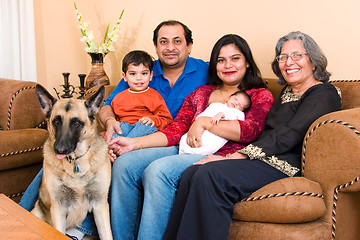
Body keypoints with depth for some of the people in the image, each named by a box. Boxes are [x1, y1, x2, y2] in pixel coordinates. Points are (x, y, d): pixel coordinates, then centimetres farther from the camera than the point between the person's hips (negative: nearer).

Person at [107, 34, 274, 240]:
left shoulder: (261, 95, 12)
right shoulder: (201, 93, 23)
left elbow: (251, 130, -8)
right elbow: (176, 130, 11)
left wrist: (203, 122, -10)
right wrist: (134, 143, -3)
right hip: (184, 150, 6)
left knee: (157, 170, -31)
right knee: (125, 163, -16)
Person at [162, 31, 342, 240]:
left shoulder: (324, 93, -1)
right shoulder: (286, 92, 25)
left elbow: (289, 135, -13)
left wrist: (241, 155, -18)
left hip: (286, 167, -7)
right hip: (263, 159, 8)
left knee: (210, 175, -30)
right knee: (191, 174, -17)